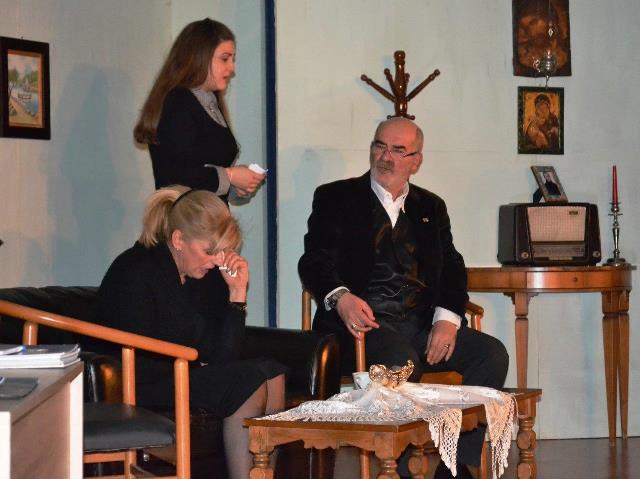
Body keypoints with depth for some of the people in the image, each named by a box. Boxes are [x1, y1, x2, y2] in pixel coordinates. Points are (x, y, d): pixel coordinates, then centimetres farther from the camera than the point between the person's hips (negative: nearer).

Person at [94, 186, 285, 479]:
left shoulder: (206, 273, 6)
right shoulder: (134, 273, -16)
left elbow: (223, 355, 1)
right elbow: (138, 367, -19)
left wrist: (237, 292, -7)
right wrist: (194, 367, -6)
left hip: (189, 375, 8)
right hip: (141, 390, -8)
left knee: (272, 373, -11)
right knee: (250, 384, -22)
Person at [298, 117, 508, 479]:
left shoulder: (431, 207, 22)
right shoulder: (336, 198, 11)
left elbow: (452, 269, 13)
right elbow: (315, 262, 0)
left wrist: (447, 317, -8)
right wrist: (340, 297, -23)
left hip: (422, 325, 5)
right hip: (365, 322, -4)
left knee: (492, 354, -20)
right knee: (402, 361, -36)